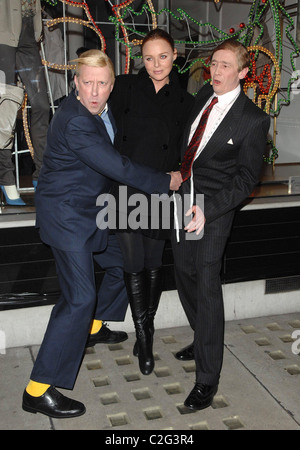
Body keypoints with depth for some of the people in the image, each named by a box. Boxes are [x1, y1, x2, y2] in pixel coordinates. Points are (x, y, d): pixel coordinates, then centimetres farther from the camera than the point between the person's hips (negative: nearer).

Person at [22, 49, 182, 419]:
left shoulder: (99, 109, 3)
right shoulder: (75, 122, -28)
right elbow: (118, 168, -28)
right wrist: (166, 181, -16)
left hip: (87, 210, 10)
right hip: (65, 214, -10)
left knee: (123, 262, 22)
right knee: (79, 298, -12)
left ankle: (92, 327, 44)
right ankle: (38, 390, -3)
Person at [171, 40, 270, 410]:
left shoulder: (253, 119, -11)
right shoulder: (204, 95, 7)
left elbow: (246, 178, -12)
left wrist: (207, 210, -23)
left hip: (215, 205, -7)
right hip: (183, 195, 7)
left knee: (207, 285, -8)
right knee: (184, 274, 15)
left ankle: (207, 377, 4)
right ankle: (203, 340, 38)